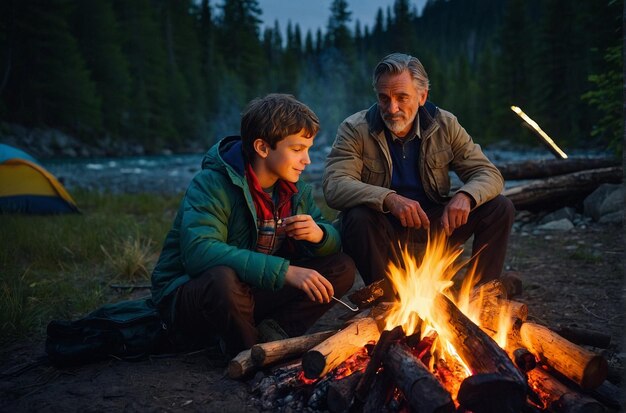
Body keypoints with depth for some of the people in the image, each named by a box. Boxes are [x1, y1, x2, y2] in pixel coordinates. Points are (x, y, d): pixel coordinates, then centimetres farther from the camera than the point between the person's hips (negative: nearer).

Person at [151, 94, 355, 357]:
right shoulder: (212, 184, -20)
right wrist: (285, 271, -40)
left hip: (257, 292, 6)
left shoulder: (296, 189, 3)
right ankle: (249, 352, -13)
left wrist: (319, 234, -20)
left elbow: (336, 242, 7)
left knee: (342, 268, -5)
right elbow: (198, 252, -36)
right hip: (189, 297, -6)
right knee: (224, 278, -41)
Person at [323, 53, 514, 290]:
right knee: (358, 218, -36)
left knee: (500, 208, -12)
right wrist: (389, 199, -42)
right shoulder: (355, 130, -12)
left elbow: (489, 174, -4)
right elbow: (334, 186, -25)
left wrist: (465, 196, -28)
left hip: (434, 223, 3)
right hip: (384, 228, -3)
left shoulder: (445, 125, -3)